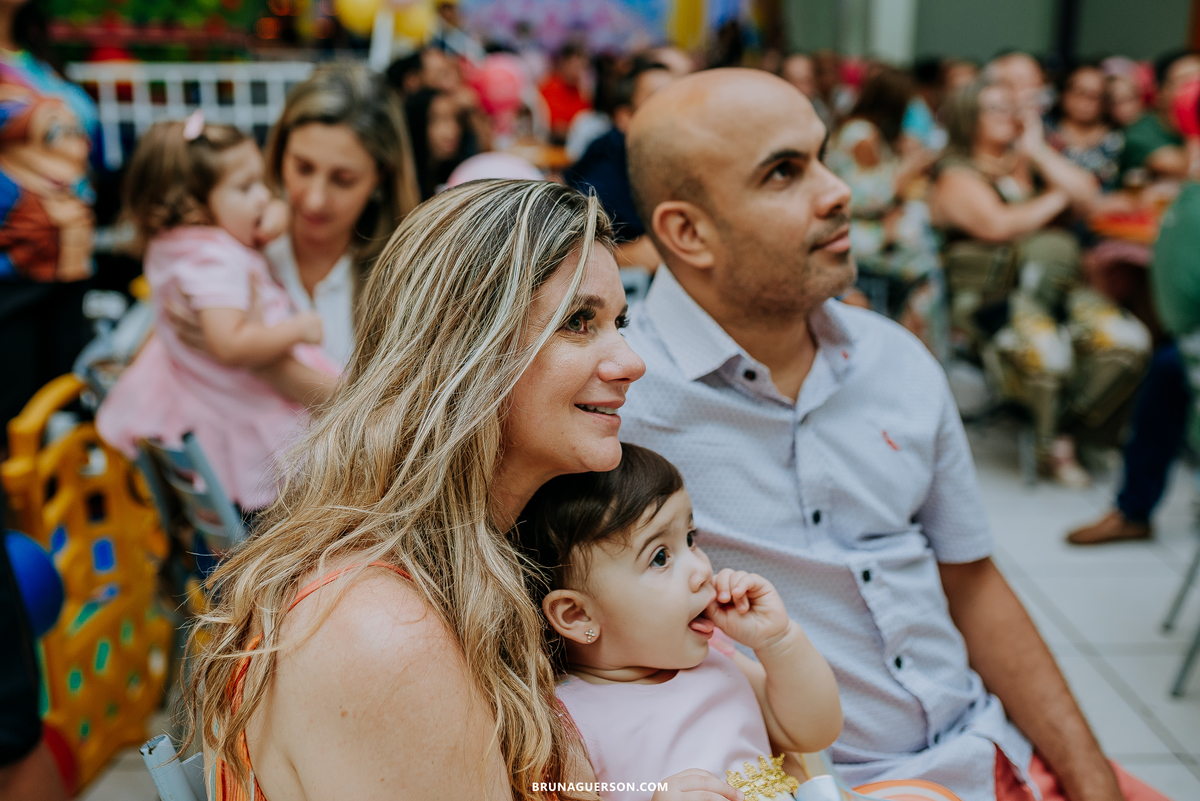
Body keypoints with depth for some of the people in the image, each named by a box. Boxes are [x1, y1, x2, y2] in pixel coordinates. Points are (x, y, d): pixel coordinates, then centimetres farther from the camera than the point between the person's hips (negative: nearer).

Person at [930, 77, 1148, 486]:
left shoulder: (1027, 163, 20)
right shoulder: (957, 177, 2)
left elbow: (1087, 193, 7)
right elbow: (999, 225, -15)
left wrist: (1036, 149, 4)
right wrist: (1054, 199, 1)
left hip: (1054, 286, 6)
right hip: (987, 297, -6)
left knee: (1127, 340, -18)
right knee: (1044, 352, -33)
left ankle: (1068, 432, -3)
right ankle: (1051, 441, -5)